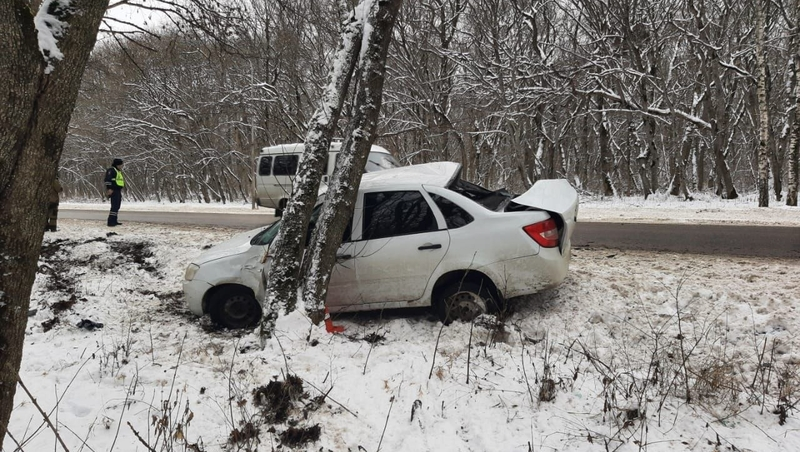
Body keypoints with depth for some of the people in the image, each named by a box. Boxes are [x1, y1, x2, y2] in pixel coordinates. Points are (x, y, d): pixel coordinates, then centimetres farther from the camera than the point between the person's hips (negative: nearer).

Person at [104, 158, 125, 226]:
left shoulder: (118, 171, 23)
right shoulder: (111, 170, -9)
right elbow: (108, 179, -19)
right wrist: (109, 188, -26)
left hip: (118, 191, 11)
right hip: (113, 191, -11)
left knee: (117, 206, 14)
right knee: (114, 206, -15)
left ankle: (114, 221, 20)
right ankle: (110, 222, -17)